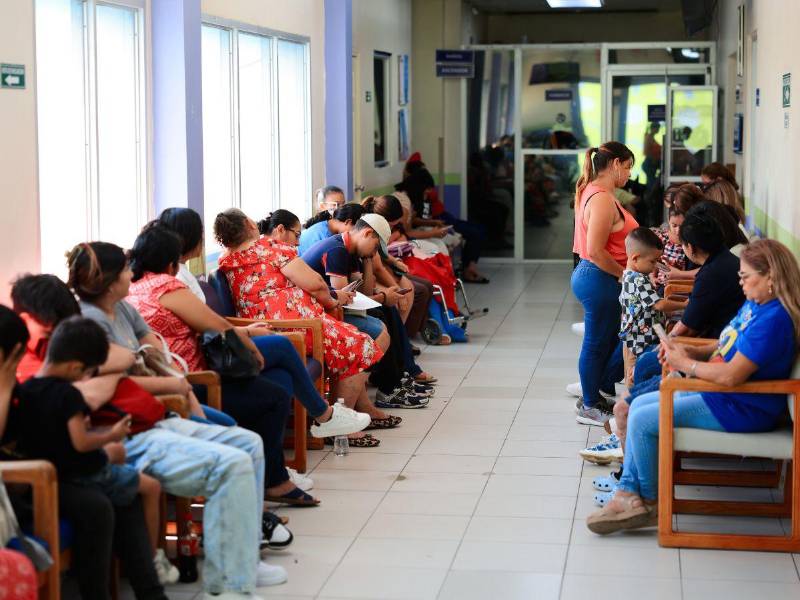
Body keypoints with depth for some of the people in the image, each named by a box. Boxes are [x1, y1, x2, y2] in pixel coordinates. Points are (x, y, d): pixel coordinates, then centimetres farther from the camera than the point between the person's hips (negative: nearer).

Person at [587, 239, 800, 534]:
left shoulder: (773, 320, -24)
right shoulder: (753, 305, 9)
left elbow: (731, 375, -29)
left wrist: (685, 364, -15)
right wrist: (691, 351, 0)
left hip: (739, 409, -11)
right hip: (714, 392, 11)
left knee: (642, 420, -14)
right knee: (639, 405, 11)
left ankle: (650, 502, 5)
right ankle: (628, 492, 6)